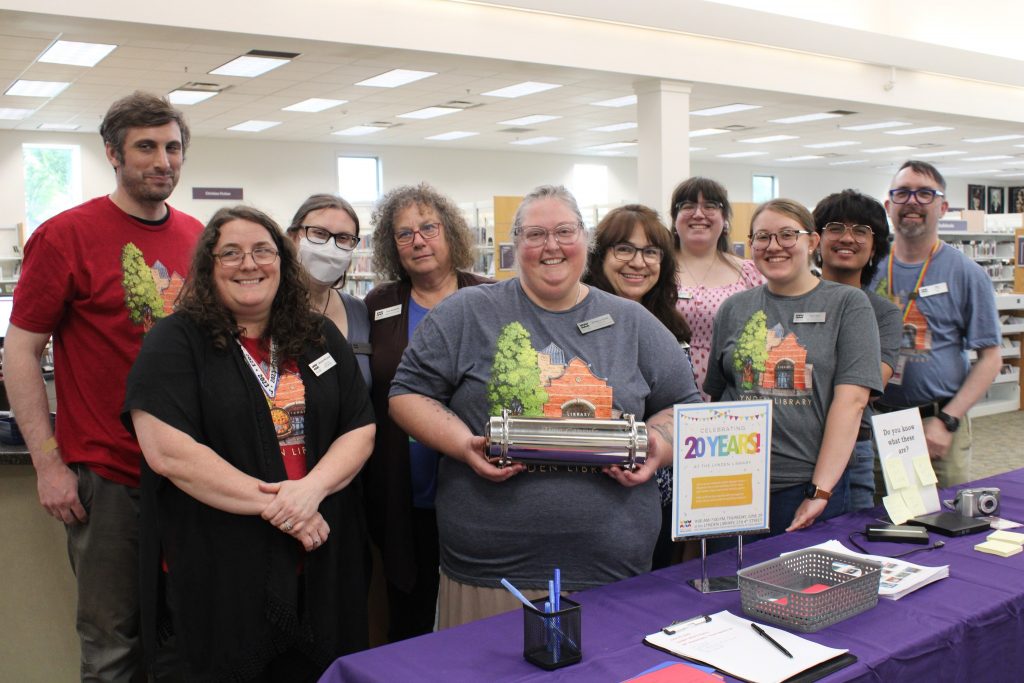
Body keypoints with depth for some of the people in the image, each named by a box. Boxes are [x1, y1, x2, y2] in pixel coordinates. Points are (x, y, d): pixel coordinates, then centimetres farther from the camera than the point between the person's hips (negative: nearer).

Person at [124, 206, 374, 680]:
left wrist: (313, 487, -14)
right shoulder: (174, 343, -6)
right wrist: (273, 505, -18)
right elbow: (167, 452, -16)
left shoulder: (321, 338, 8)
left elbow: (360, 429, 5)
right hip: (216, 578, -4)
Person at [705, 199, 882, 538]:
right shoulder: (734, 309, 10)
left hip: (810, 487, -2)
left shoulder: (848, 304, 1)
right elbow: (715, 398, 12)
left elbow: (851, 400, -8)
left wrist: (821, 491, -14)